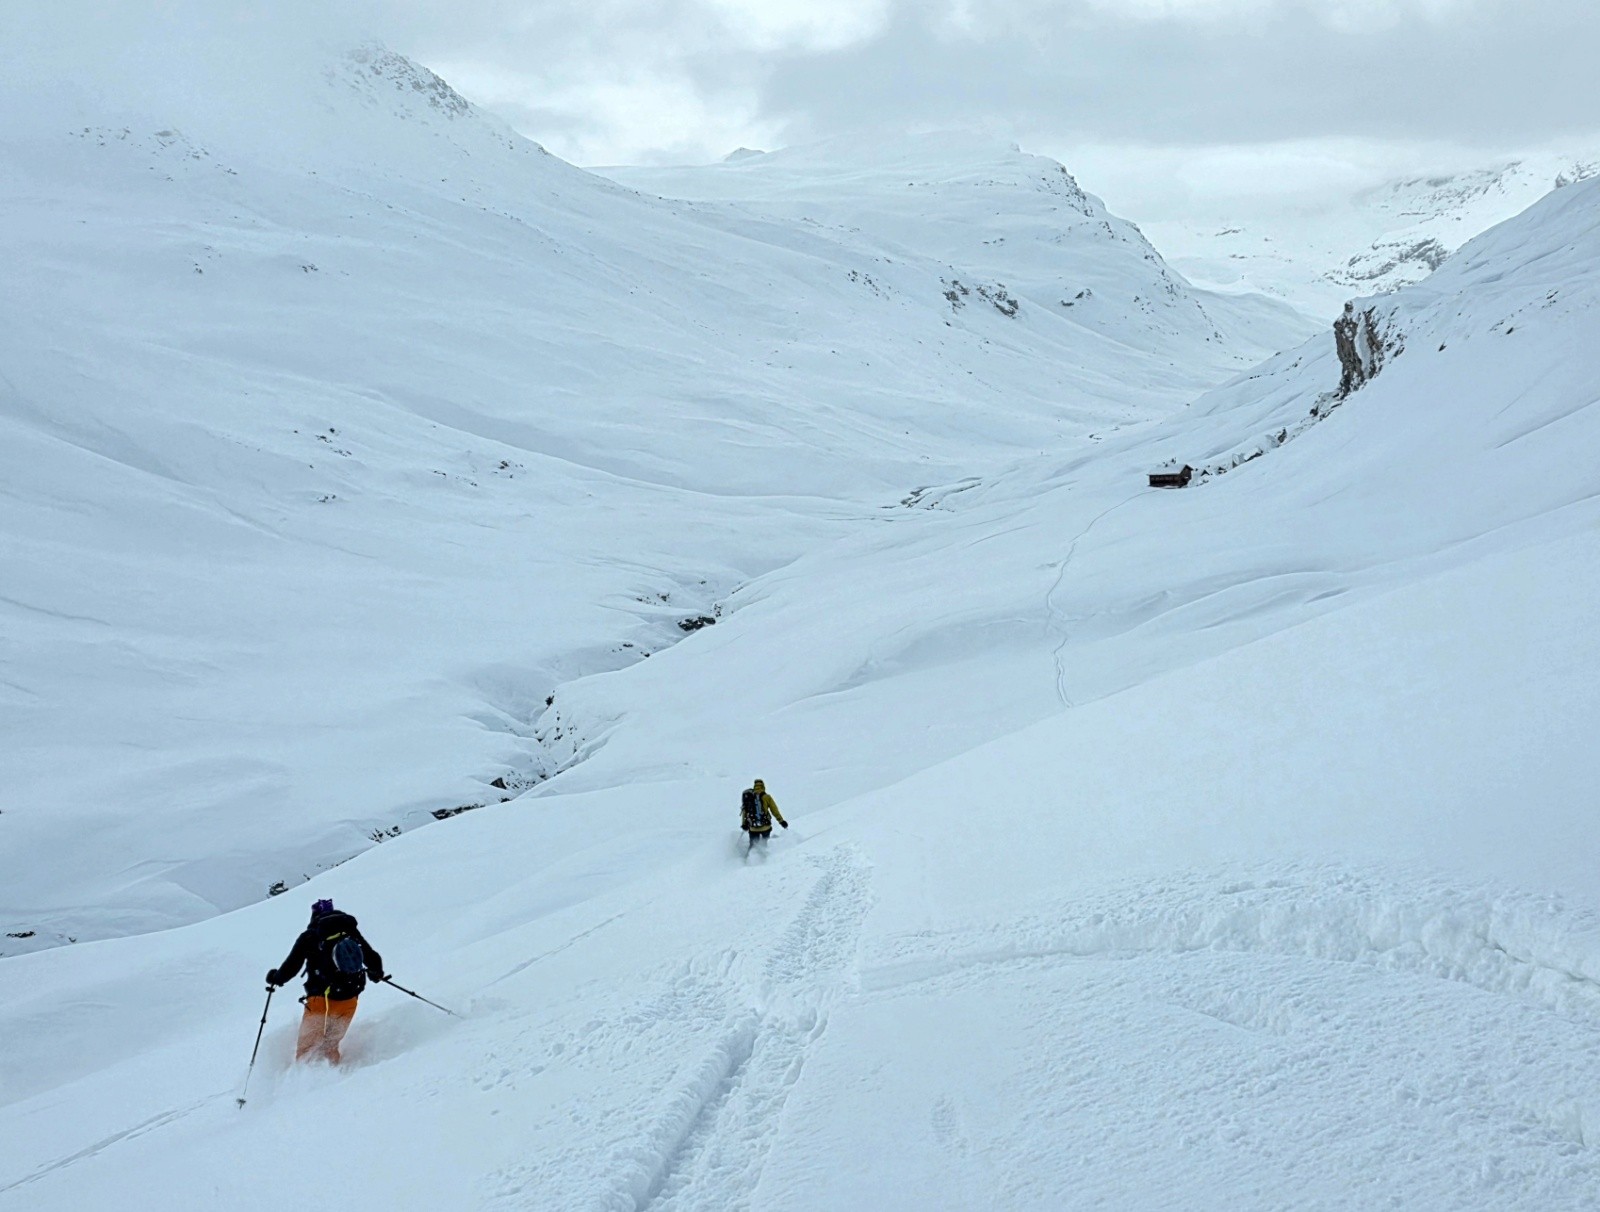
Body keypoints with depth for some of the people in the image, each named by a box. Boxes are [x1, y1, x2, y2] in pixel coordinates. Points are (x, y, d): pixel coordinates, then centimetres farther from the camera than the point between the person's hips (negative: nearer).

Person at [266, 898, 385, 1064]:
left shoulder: (309, 936, 3)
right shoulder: (351, 931, 11)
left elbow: (291, 967, 1)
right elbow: (374, 960, 13)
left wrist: (275, 978, 22)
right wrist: (377, 974, 35)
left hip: (320, 998, -3)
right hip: (348, 998, 3)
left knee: (307, 1046, 5)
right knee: (330, 1044, 17)